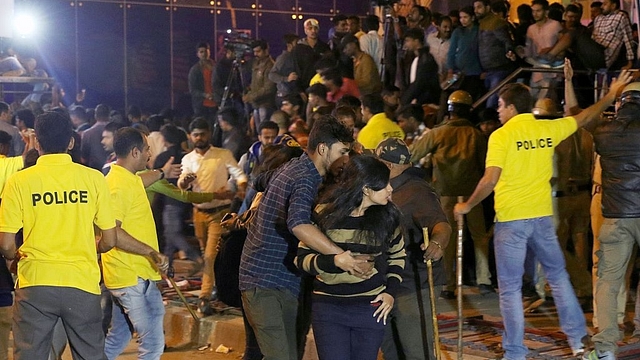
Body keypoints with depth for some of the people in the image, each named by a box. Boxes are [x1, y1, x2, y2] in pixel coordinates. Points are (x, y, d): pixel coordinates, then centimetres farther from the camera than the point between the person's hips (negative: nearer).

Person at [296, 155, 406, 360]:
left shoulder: (387, 216, 1)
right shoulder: (325, 214, -5)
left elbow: (397, 256, 17)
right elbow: (302, 258, -5)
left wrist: (390, 291, 4)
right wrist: (333, 261, -23)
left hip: (371, 308, 2)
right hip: (329, 308, -2)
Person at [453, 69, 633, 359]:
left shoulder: (502, 136, -10)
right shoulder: (548, 129, 3)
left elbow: (490, 181, -18)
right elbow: (584, 118, 19)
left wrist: (467, 206, -4)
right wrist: (611, 95, 34)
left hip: (511, 219, -4)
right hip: (542, 216, 4)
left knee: (510, 288, 3)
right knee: (558, 276, 18)